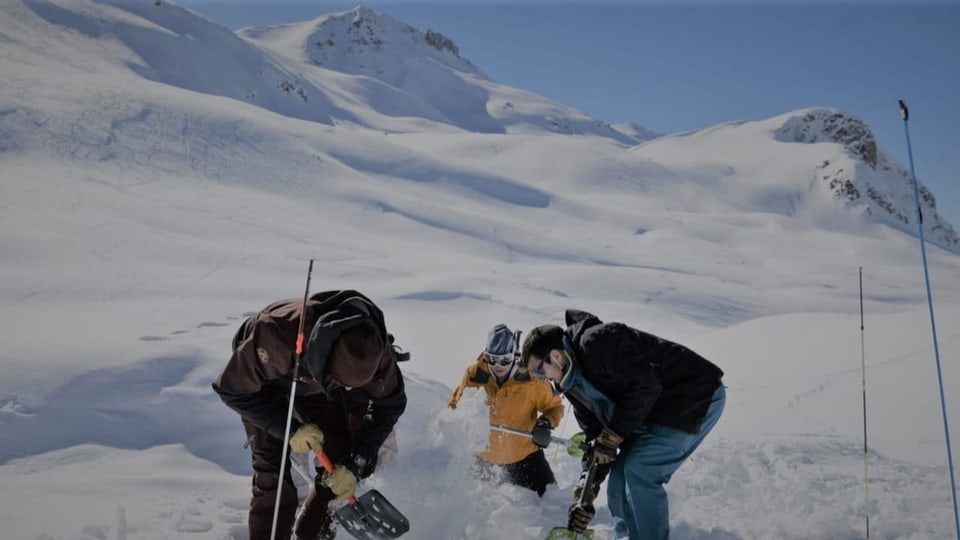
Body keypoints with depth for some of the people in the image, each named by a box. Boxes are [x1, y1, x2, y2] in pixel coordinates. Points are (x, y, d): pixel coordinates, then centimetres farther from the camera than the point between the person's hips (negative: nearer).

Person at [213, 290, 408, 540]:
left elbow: (389, 405, -17)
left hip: (314, 383, 3)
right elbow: (232, 389, -26)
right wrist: (289, 429, -28)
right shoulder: (276, 335, -44)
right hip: (260, 383, -3)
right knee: (274, 480, -14)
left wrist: (355, 465, -21)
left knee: (340, 459, -3)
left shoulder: (373, 344, -33)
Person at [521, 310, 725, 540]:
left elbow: (646, 386, -27)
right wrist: (584, 497, 4)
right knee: (621, 476, 6)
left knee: (639, 471, -15)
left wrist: (611, 437, -19)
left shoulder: (596, 342, -24)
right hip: (655, 414, 9)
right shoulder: (573, 384, 5)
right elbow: (594, 438, 8)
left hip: (698, 396, -9)